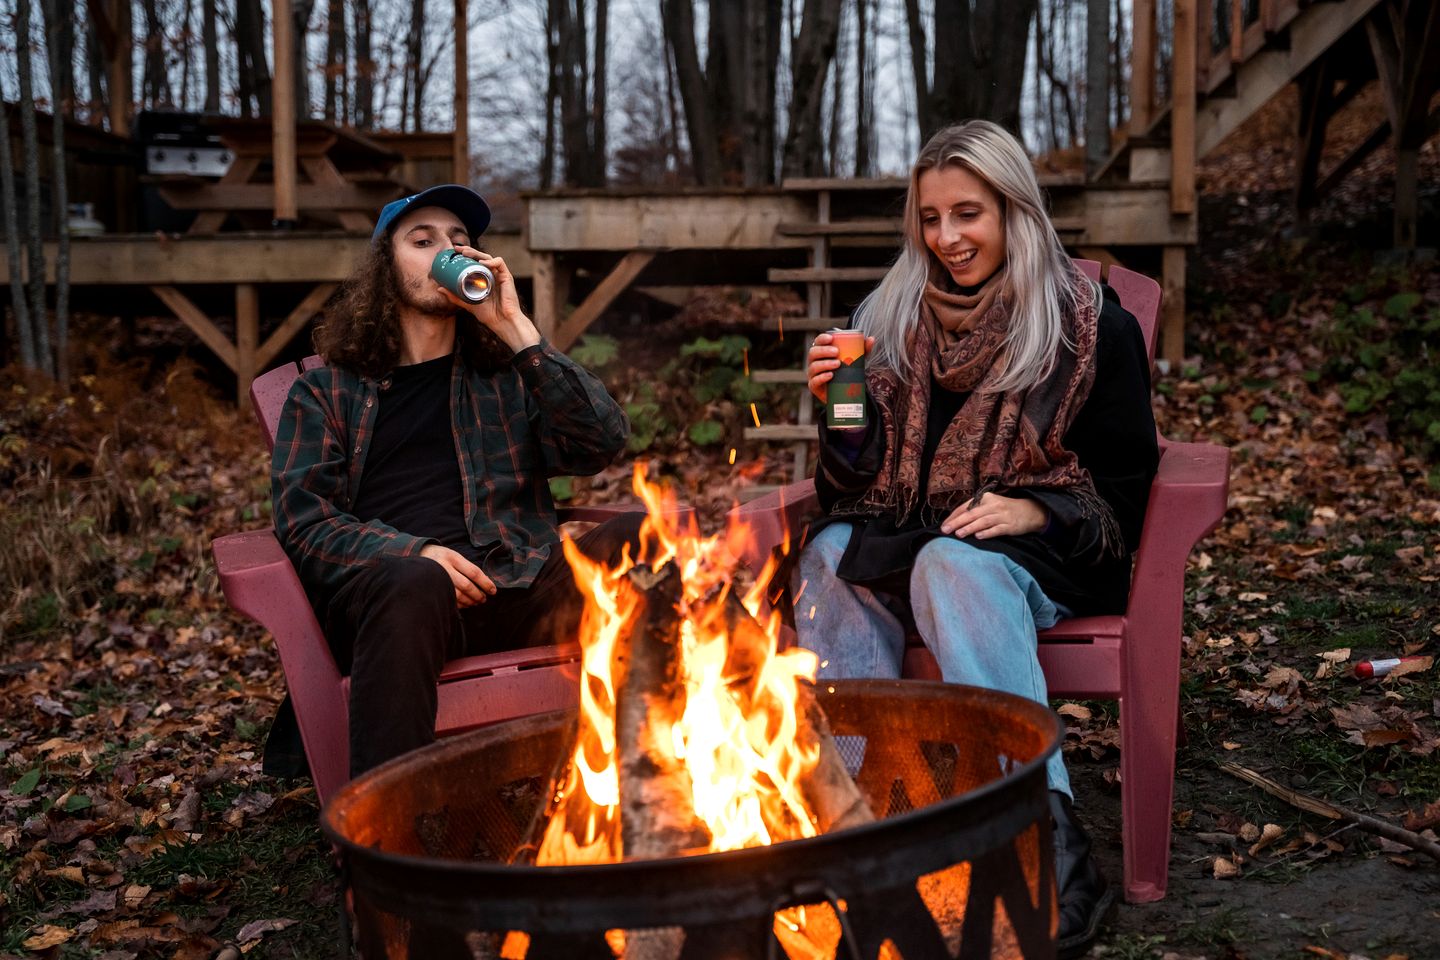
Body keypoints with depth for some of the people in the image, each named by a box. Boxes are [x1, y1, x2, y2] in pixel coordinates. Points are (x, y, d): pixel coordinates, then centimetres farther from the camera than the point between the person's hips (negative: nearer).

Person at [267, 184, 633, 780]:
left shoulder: (506, 375, 26)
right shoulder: (326, 392, 21)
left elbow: (603, 442, 7)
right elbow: (302, 520, 7)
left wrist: (515, 328, 4)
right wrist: (412, 552, -12)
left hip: (516, 588, 2)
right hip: (388, 587, -2)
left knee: (644, 537, -26)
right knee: (414, 586, -40)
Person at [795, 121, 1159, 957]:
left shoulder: (1091, 326, -1)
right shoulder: (893, 318, 10)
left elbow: (1123, 488, -1)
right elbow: (864, 481, 12)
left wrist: (1034, 510, -18)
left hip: (1036, 553, -4)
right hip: (905, 542, 4)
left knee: (953, 567, -37)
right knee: (832, 555, -29)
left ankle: (1052, 853, -41)